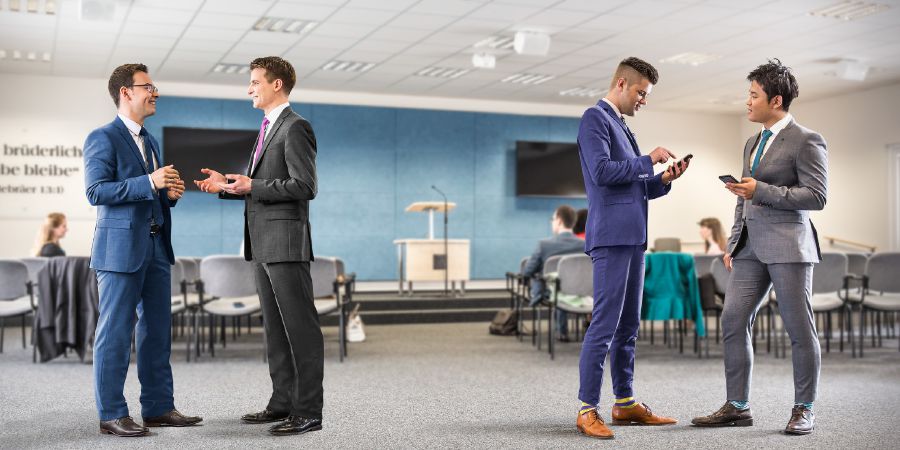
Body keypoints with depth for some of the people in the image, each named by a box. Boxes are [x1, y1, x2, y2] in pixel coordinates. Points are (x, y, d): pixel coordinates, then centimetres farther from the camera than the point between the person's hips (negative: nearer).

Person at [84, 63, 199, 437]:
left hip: (156, 248, 8)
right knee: (115, 332, -3)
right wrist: (149, 183, -23)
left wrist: (169, 193, 4)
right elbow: (95, 191, -16)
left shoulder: (150, 141, 20)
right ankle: (112, 414, 5)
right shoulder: (102, 138, -6)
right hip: (121, 247, -8)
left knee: (157, 330, 10)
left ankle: (158, 407, 18)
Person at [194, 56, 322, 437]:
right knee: (275, 328, 13)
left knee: (301, 327, -6)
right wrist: (228, 185, 10)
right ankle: (283, 403, 20)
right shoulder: (269, 129, 21)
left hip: (286, 243, -10)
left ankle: (308, 411, -2)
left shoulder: (295, 128, -10)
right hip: (263, 244, 10)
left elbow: (304, 187, -18)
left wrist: (252, 186, -15)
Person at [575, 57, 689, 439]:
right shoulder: (595, 118, -4)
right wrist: (648, 160, -9)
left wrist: (663, 179, 7)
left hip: (632, 236, 10)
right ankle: (587, 409, -6)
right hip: (611, 235, -10)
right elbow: (602, 171, -18)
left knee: (628, 325, 11)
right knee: (604, 324, -10)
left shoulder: (621, 126, 24)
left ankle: (625, 403, 18)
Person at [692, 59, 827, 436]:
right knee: (733, 321, 2)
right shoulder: (752, 143, 20)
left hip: (787, 245, -7)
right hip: (751, 247, 8)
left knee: (799, 328, 0)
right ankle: (737, 407, 10)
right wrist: (733, 244, 17)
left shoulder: (806, 140, -5)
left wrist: (761, 190, -17)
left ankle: (804, 410, 12)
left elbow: (816, 197, -12)